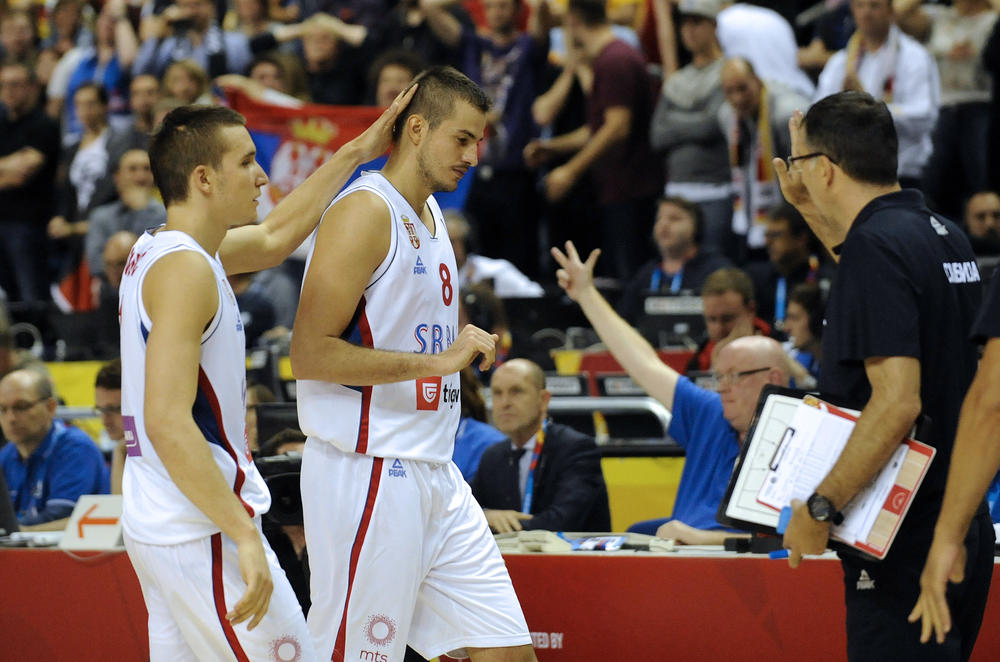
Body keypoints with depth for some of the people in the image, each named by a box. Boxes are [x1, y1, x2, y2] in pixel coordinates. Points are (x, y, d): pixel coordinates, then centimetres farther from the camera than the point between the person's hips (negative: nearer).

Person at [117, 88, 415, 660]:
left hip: (158, 523, 10)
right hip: (203, 530, -10)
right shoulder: (184, 268, -17)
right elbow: (168, 421, -25)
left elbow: (275, 237, 30)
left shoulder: (158, 251, 12)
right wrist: (244, 536, -27)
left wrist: (357, 153, 30)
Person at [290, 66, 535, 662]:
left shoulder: (432, 216, 16)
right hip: (368, 477, -9)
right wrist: (439, 360, -20)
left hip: (432, 473, 9)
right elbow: (311, 354, -21)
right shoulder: (365, 211, -13)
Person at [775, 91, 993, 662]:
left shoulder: (876, 246, -16)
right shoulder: (945, 236, 13)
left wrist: (820, 507, -21)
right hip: (960, 523, 10)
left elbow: (897, 400, -25)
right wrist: (810, 209, 37)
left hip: (907, 546, -10)